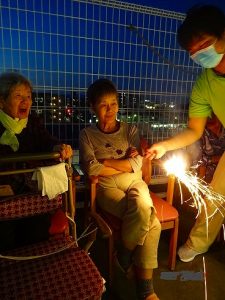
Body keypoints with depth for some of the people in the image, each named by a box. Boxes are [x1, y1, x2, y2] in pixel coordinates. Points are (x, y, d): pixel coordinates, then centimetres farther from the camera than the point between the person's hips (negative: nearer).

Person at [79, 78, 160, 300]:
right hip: (107, 187, -3)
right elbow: (90, 169, -11)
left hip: (134, 182, 3)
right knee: (151, 223, -25)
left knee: (142, 207, -32)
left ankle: (124, 256, -7)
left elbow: (137, 164, -3)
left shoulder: (130, 130, 10)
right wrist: (124, 164, -7)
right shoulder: (87, 134, 3)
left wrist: (105, 162, -7)